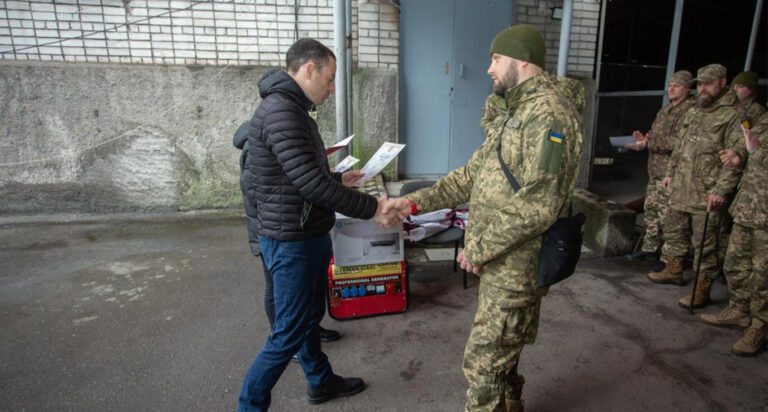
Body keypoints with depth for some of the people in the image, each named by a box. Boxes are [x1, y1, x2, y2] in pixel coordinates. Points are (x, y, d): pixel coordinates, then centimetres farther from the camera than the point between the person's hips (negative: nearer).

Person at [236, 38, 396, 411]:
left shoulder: (291, 109, 12)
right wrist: (371, 208, -22)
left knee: (311, 316, 24)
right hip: (292, 241, -11)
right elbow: (309, 182, -27)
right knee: (289, 334, 2)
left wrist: (338, 179, 17)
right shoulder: (280, 111, -22)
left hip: (309, 236, 11)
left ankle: (321, 382, 43)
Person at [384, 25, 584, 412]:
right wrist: (415, 201, 5)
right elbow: (473, 173, 13)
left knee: (483, 359, 3)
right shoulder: (513, 113, 14)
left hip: (517, 264, -9)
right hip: (498, 259, 9)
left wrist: (479, 248, -18)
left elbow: (538, 204, -26)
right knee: (500, 350, 24)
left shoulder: (549, 112, -19)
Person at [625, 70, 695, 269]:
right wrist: (645, 138, 5)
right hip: (655, 171, 9)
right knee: (650, 210, 15)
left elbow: (677, 141, -20)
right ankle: (649, 248, 28)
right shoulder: (665, 109, 18)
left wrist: (647, 143, -22)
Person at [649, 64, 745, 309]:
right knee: (674, 230, 19)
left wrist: (721, 190, -21)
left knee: (705, 243, -2)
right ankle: (674, 271, 36)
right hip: (680, 189, 8)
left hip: (706, 194, -8)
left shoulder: (732, 116, -10)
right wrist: (670, 173, 20)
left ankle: (703, 289, 8)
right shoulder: (692, 112, 15)